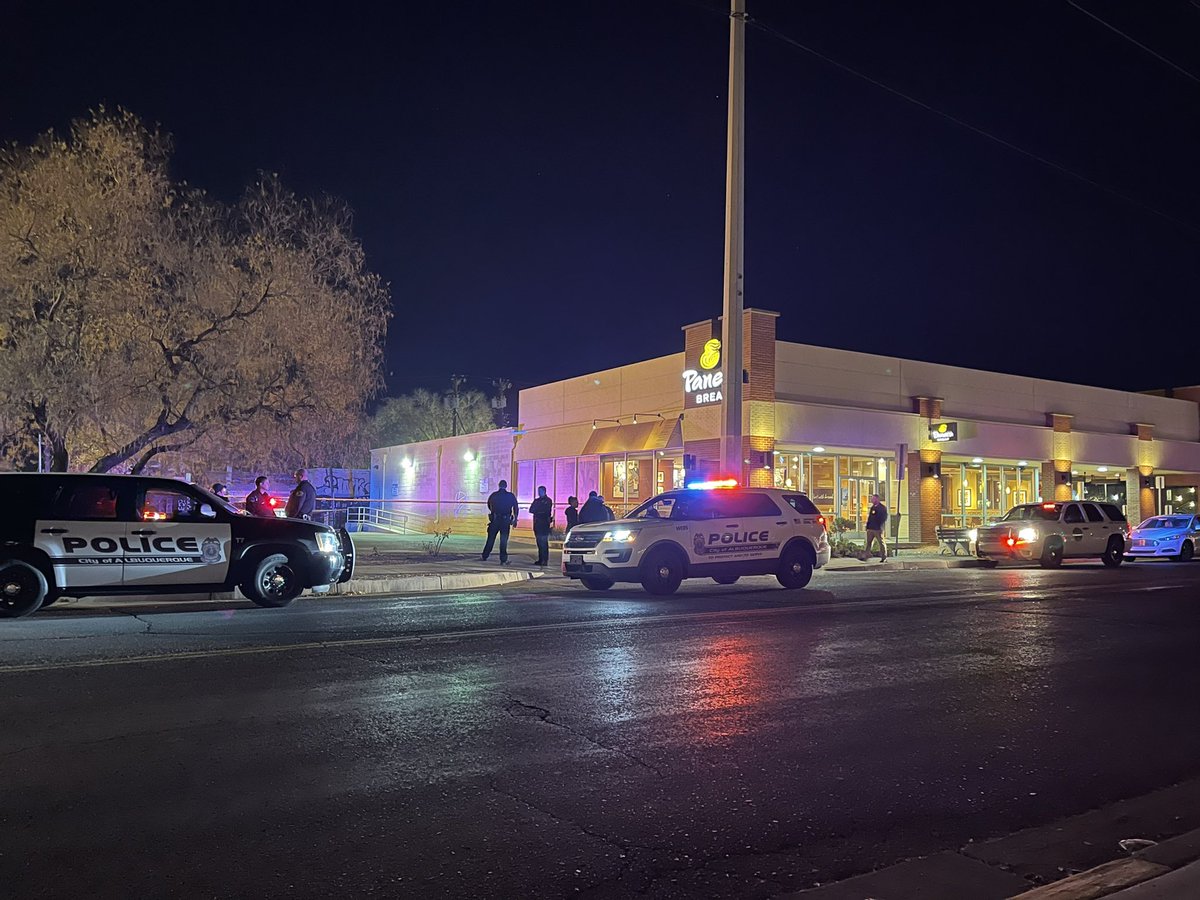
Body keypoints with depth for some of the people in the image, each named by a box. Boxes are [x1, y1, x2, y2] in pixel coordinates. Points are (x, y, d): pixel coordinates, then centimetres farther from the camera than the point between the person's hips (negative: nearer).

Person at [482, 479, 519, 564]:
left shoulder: (493, 495, 1)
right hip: (506, 521, -1)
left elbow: (489, 505, 14)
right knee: (504, 541, 1)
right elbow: (516, 508, 0)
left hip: (495, 520, 1)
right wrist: (515, 519, 7)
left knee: (491, 539, 11)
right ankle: (503, 560, -1)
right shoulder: (511, 496, -1)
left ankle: (484, 556, 15)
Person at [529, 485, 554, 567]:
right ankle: (540, 560, 10)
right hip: (537, 524, 6)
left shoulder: (548, 501, 2)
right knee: (539, 543, 7)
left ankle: (545, 560, -12)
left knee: (544, 543, -10)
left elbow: (547, 511, -9)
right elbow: (531, 510, 8)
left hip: (544, 524, -6)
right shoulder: (537, 501, 19)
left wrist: (537, 511, -3)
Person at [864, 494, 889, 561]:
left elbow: (884, 518, -9)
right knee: (869, 542, 4)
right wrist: (867, 526, 11)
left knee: (881, 543, 0)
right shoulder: (872, 507, 17)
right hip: (870, 528, 7)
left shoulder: (882, 508, -5)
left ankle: (884, 557, 6)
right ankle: (866, 555, 5)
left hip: (878, 529, -7)